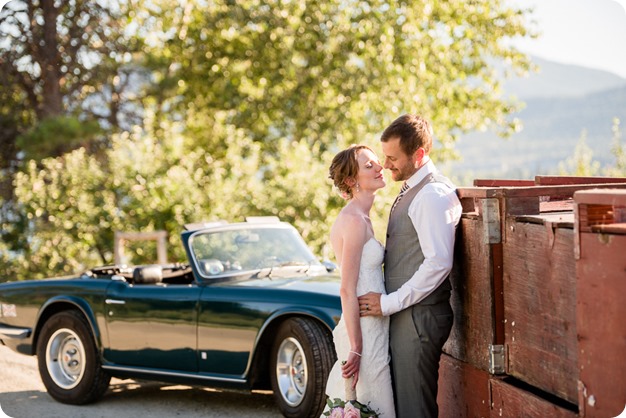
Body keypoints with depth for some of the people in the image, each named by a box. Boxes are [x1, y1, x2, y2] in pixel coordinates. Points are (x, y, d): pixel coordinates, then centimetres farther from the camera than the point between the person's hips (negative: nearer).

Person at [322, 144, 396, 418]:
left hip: (367, 329, 9)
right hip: (365, 333, -9)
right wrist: (356, 348, -19)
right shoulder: (355, 220, -16)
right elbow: (347, 290, -19)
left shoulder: (358, 218, 14)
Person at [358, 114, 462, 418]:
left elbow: (439, 262, -24)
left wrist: (389, 303, -19)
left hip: (419, 316, -10)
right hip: (404, 314, 10)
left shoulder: (432, 195, -16)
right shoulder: (411, 192, 15)